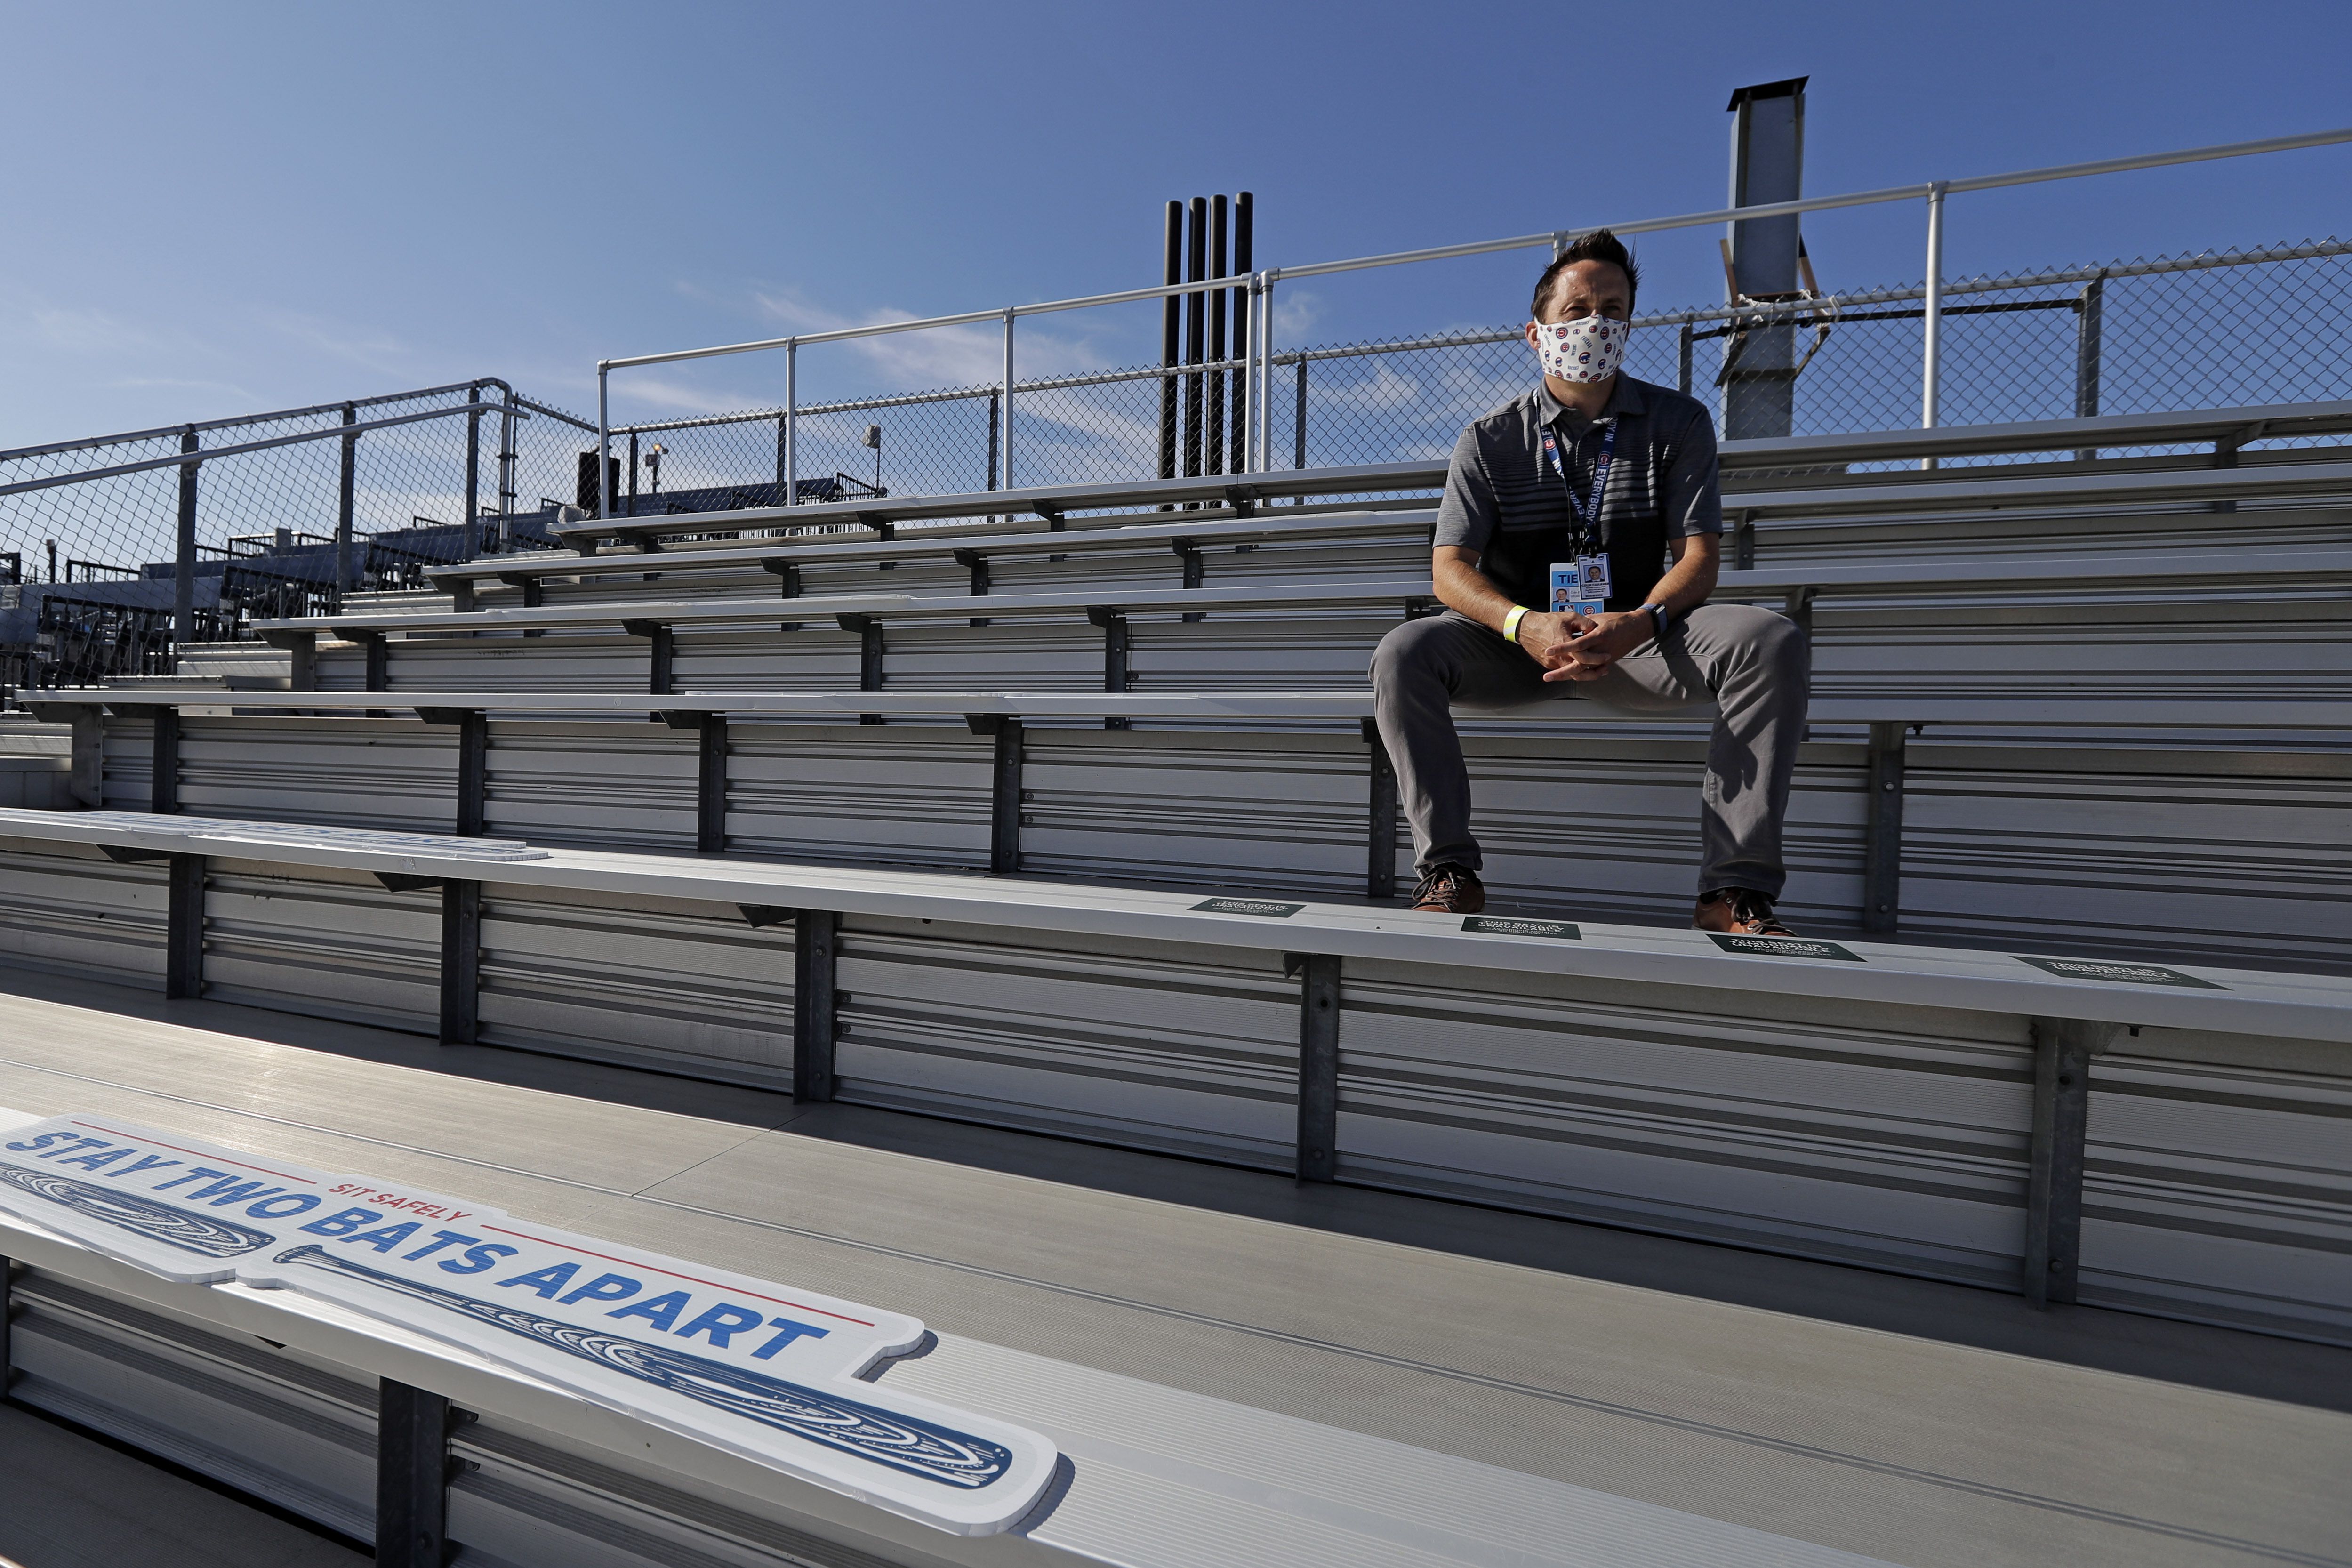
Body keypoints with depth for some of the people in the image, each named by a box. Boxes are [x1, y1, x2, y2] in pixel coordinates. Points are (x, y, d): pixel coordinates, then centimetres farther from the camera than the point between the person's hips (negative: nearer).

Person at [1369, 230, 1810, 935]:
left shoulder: (1678, 422, 8)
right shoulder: (1489, 440, 5)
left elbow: (1698, 557, -2)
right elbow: (1450, 569, -6)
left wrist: (1638, 625, -26)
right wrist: (1527, 626, -27)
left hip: (1639, 638, 1)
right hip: (1519, 639, 0)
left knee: (1770, 641, -27)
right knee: (1404, 652, -28)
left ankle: (1736, 887, -27)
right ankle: (1449, 870, -26)